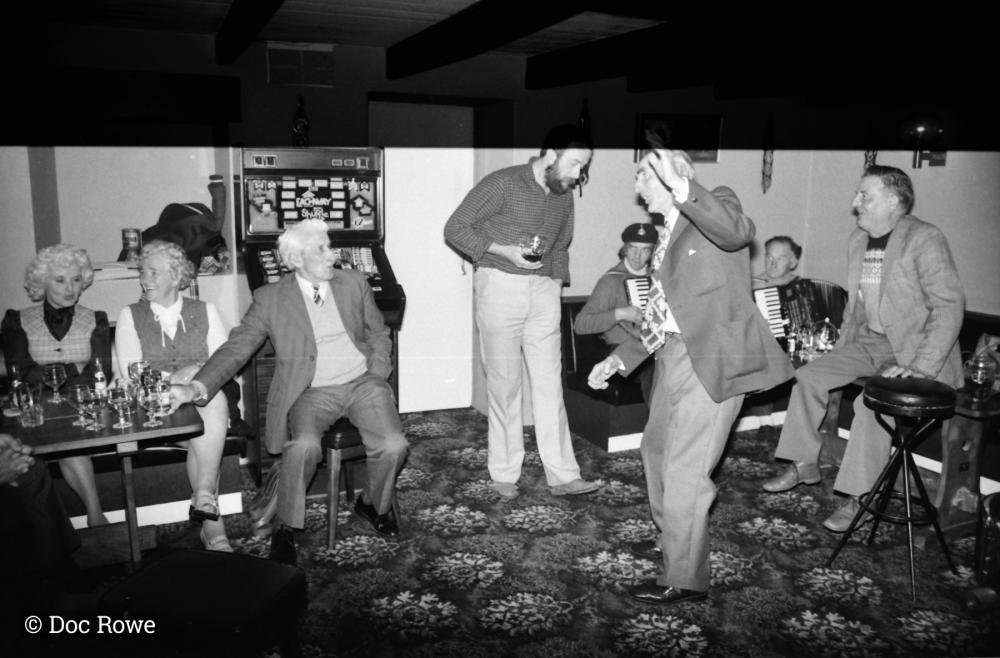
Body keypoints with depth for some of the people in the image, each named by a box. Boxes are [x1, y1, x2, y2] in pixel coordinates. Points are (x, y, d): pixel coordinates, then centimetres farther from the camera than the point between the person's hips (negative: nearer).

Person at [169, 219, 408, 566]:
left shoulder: (353, 282, 10)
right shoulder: (270, 298, 1)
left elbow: (379, 333, 19)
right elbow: (236, 348, -5)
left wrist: (377, 376, 3)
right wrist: (197, 387, -19)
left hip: (363, 383, 3)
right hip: (312, 391, -2)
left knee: (393, 445, -21)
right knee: (304, 446, -32)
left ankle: (375, 504, 12)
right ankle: (285, 529, -7)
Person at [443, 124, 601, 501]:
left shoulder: (564, 196, 11)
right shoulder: (503, 184, -9)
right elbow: (455, 228, -9)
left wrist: (556, 286, 10)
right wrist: (505, 251, -18)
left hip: (543, 290, 5)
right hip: (500, 286, -5)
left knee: (549, 383, 3)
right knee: (504, 384, 0)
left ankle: (562, 475, 7)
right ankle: (503, 474, 13)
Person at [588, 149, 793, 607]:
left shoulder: (715, 205, -4)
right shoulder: (668, 237, 19)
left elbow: (737, 231, -30)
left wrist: (681, 187, -38)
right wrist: (619, 359, 14)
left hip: (710, 360, -10)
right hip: (672, 357, 10)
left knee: (685, 473, -6)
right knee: (656, 450, 23)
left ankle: (685, 579, 11)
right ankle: (672, 540, 44)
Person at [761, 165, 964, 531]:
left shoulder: (925, 240, -15)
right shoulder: (857, 240, 9)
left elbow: (950, 305, -21)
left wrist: (920, 367, -28)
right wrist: (843, 346, 9)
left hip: (910, 349, -8)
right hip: (867, 343, 8)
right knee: (808, 377, -5)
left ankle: (859, 499, -17)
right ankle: (804, 465, 9)